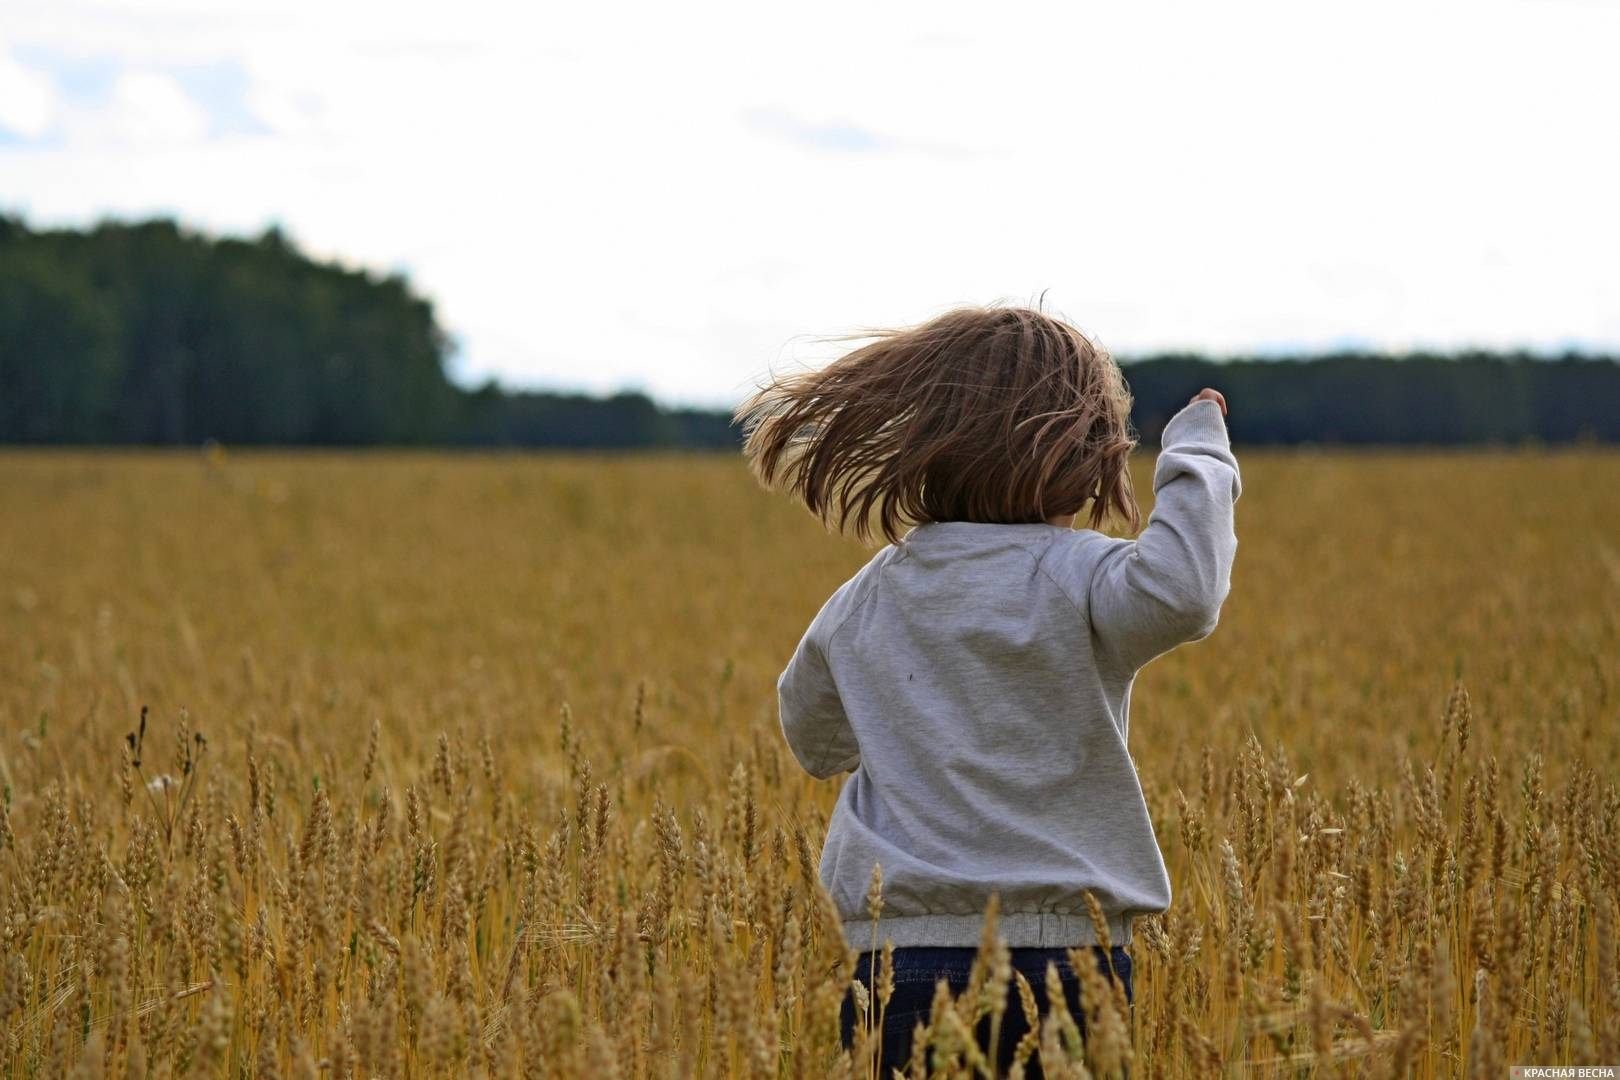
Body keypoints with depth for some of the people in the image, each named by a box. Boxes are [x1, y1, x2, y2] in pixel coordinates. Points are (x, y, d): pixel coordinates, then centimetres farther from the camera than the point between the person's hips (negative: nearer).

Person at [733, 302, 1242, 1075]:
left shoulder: (866, 599, 12)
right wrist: (1197, 460, -13)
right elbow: (1181, 593, -29)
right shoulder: (1071, 577, -7)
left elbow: (813, 743, 27)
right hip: (1056, 948, -4)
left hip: (893, 955, 5)